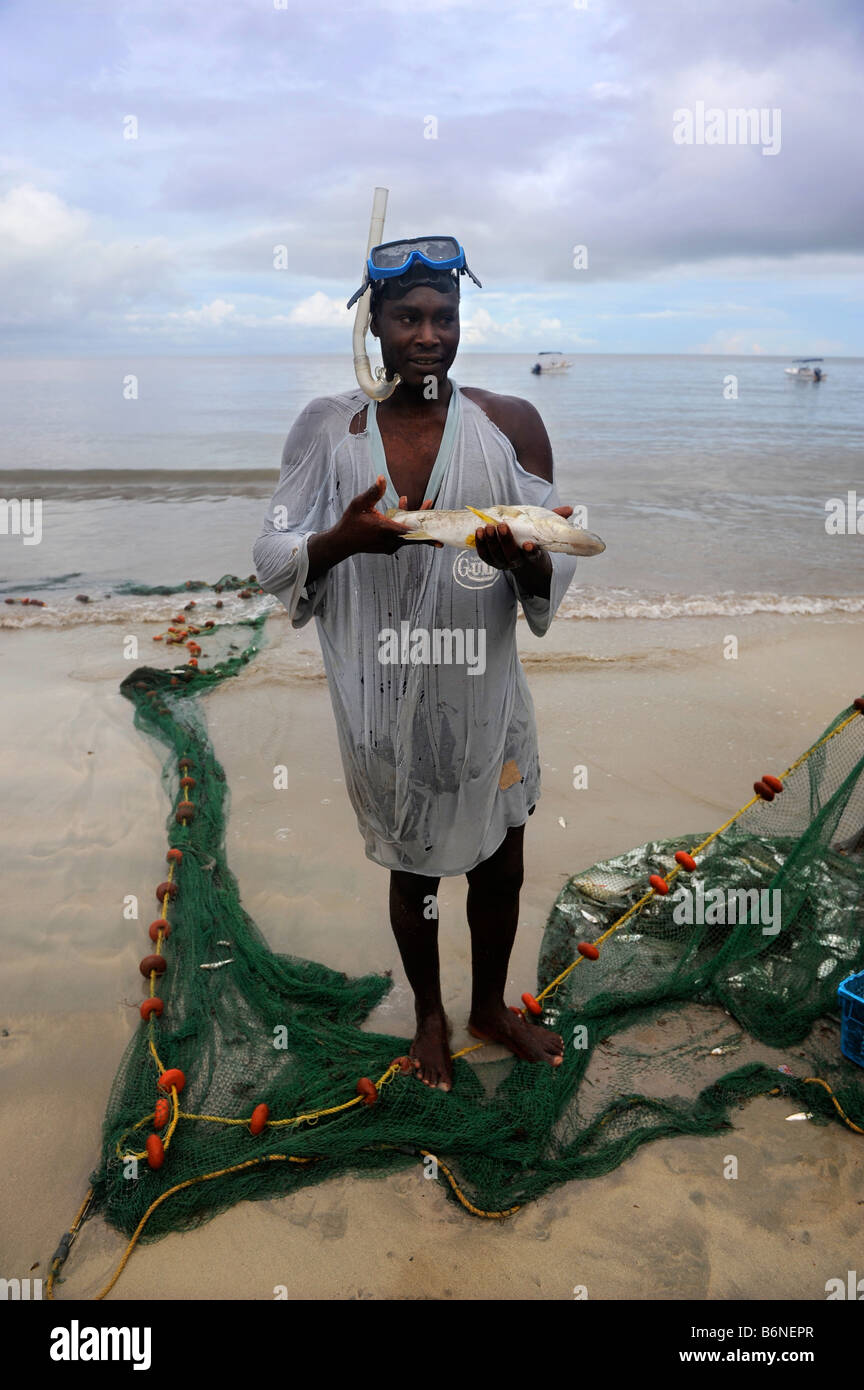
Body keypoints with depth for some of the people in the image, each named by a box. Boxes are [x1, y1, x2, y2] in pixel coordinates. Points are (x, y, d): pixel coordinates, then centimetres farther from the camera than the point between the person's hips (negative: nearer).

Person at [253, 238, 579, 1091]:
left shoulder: (510, 425, -6)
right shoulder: (329, 428, -6)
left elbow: (556, 571, -7)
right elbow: (271, 561, -7)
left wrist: (521, 559, -31)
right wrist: (344, 539, -27)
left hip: (486, 697, 1)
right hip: (385, 705, -1)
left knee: (500, 867, 17)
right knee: (413, 869, 17)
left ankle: (491, 1006, 46)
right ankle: (429, 1015, 45)